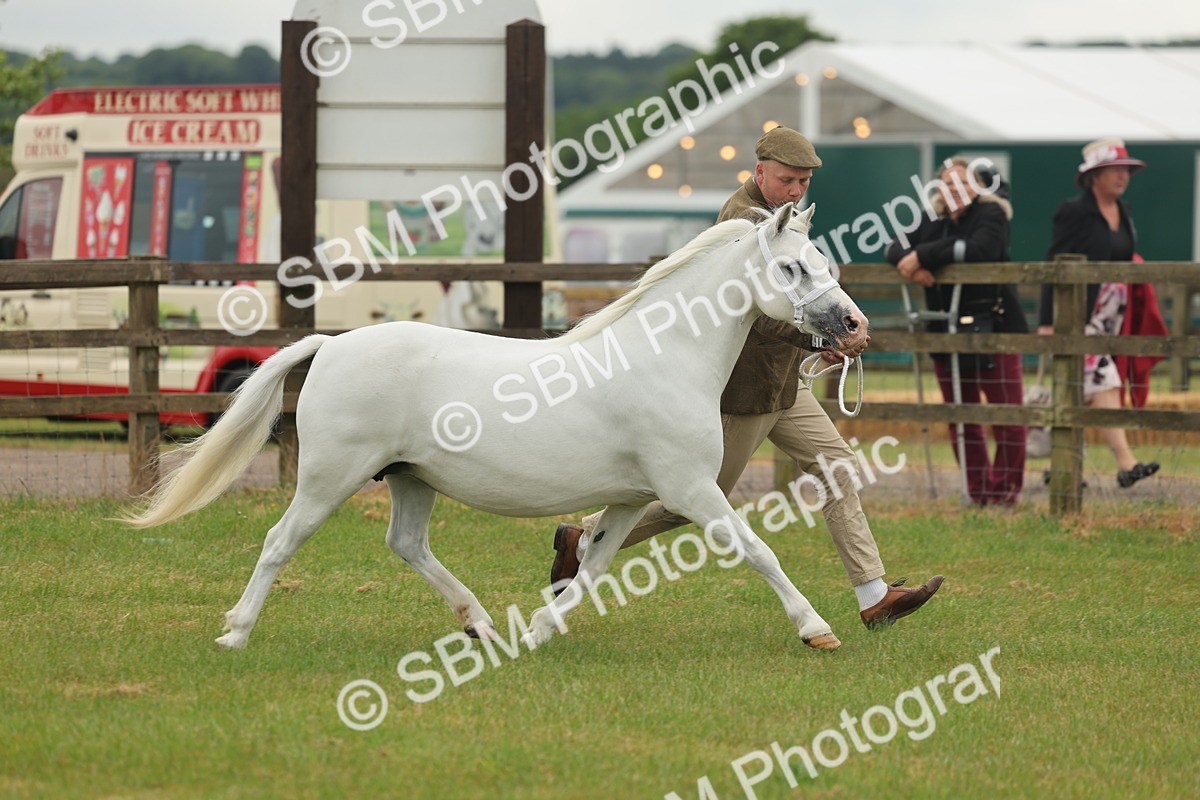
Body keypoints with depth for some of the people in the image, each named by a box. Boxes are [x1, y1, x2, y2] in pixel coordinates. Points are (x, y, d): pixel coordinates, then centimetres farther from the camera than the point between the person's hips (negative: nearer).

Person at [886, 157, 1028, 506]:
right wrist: (910, 264, -16)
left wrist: (924, 255, -21)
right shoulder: (932, 221, 14)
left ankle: (1004, 489, 1)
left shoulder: (991, 214, -4)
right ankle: (978, 490, 16)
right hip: (946, 334, 6)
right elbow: (895, 248, 8)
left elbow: (980, 249, -23)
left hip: (993, 330, -6)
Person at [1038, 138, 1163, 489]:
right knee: (1101, 381, -16)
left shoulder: (1123, 214, 14)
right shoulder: (1073, 213, -9)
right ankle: (1125, 463, -23)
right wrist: (1047, 321, -15)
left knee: (1082, 393, 11)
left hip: (1113, 314, 8)